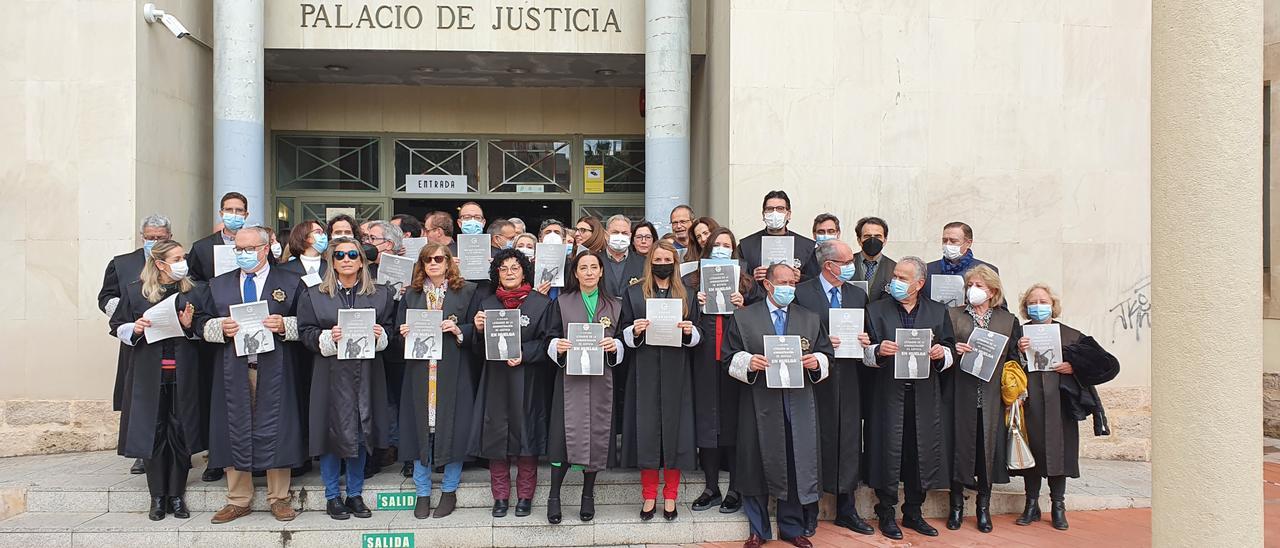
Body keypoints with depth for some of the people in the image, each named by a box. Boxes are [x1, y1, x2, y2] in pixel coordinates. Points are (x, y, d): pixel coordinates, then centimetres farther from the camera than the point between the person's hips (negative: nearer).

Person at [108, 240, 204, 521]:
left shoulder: (192, 291, 4)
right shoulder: (135, 291, 2)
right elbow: (117, 326, 9)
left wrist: (190, 326, -10)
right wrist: (134, 329, -11)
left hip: (182, 375, 1)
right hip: (148, 374, 0)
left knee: (180, 433, 3)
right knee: (153, 433, 3)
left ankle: (177, 495, 15)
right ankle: (157, 497, 15)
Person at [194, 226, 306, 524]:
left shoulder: (290, 283, 6)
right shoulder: (218, 285, 15)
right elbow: (200, 321, 12)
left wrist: (284, 325, -15)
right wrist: (220, 327, -8)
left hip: (274, 371, -2)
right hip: (233, 370, 3)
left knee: (274, 430, 0)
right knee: (235, 432, 6)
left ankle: (278, 498, 12)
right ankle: (238, 500, 18)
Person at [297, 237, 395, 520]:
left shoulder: (381, 294, 10)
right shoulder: (314, 296, 5)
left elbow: (390, 330, 11)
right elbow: (305, 332, 1)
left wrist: (380, 335, -9)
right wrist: (327, 337, -16)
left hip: (366, 375, 2)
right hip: (331, 375, -2)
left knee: (361, 434, 7)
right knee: (332, 432, 1)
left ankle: (355, 494, 21)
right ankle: (332, 496, 16)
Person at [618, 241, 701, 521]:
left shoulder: (688, 295, 11)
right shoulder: (633, 293, 8)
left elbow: (697, 336, 10)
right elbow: (625, 333, 7)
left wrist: (690, 331, -11)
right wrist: (635, 331, -14)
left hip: (676, 372, 1)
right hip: (645, 371, -1)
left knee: (674, 427, 1)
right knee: (646, 428, 0)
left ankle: (670, 496, 11)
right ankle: (649, 496, 11)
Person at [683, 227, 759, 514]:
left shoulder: (747, 282, 10)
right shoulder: (691, 281, 12)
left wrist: (742, 306, -12)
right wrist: (695, 305, -8)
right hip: (704, 361, 1)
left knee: (734, 419, 0)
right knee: (706, 419, 4)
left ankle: (736, 490, 10)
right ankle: (711, 488, 15)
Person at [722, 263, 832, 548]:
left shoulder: (811, 319, 15)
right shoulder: (744, 317, 7)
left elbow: (827, 356, 14)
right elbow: (730, 358, 3)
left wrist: (817, 362, -7)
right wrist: (748, 362, -16)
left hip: (799, 404, 2)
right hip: (759, 404, -2)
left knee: (798, 464, 3)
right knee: (757, 465, 3)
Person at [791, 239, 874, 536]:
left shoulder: (858, 295, 13)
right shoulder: (801, 293, -3)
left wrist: (863, 343, -4)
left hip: (848, 380, 4)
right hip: (814, 378, -4)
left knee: (848, 442, 8)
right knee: (813, 442, 1)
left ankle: (846, 510, 21)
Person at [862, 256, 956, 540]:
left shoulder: (938, 312, 11)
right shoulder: (876, 310, 6)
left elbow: (950, 350, 10)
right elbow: (865, 354, 3)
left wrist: (941, 353, -12)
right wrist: (878, 351, -18)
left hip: (925, 395, 2)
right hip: (889, 392, -2)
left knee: (921, 452, 6)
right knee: (888, 451, 0)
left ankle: (913, 512, 21)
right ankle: (886, 513, 13)